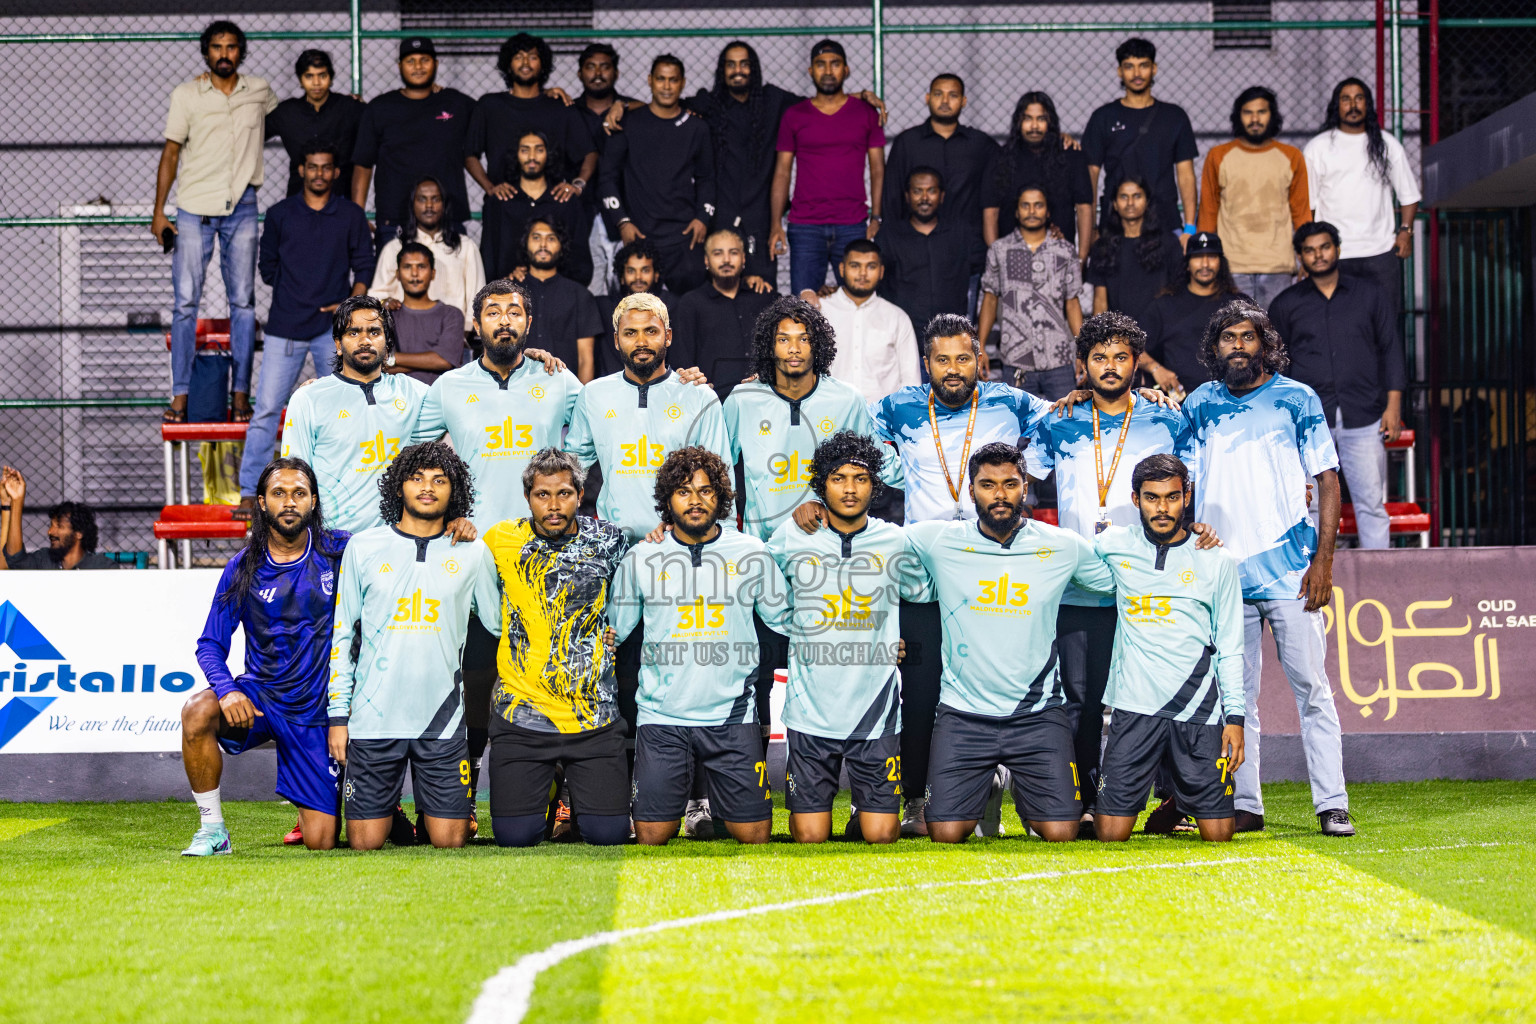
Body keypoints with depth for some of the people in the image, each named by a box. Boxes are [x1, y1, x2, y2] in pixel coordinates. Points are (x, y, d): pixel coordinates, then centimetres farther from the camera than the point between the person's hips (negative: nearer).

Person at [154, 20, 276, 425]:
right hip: (194, 209, -2)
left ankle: (241, 393, 7)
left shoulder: (260, 91, 7)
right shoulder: (186, 95, 1)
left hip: (242, 208, 2)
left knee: (243, 302, 2)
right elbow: (171, 153, 5)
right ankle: (180, 394, 1)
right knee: (185, 301, -3)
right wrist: (158, 212, 1)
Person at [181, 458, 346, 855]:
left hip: (316, 710, 0)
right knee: (197, 711, -33)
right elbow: (210, 645, -3)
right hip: (259, 697, 0)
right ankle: (212, 830, -16)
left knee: (320, 843, -4)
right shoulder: (243, 568, -4)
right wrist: (227, 689, -23)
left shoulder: (339, 551, -5)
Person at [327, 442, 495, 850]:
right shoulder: (364, 548, 5)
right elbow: (341, 635, 7)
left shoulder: (472, 553, 6)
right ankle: (390, 815, 29)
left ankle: (428, 816, 28)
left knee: (449, 840, -2)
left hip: (442, 721, 0)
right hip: (373, 719, 0)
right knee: (365, 842, -1)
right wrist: (337, 715, 3)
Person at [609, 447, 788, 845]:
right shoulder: (641, 557, 2)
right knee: (652, 836, -1)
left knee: (753, 834, -1)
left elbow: (784, 621, 12)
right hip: (662, 717, 0)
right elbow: (614, 631, 13)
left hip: (732, 714, 0)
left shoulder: (751, 552, 2)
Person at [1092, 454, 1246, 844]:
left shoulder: (1215, 560, 6)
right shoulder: (1112, 546, 5)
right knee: (1111, 834, -7)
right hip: (1134, 709, 0)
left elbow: (1230, 648, 6)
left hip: (1199, 710, 0)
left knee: (1218, 834, -2)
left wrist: (1235, 717, 0)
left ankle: (1178, 798, 30)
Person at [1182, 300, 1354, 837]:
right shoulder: (1200, 405, 11)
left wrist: (1323, 559, -7)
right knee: (1234, 694, 5)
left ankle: (1332, 805, -3)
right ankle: (1245, 805, 10)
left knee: (1311, 686, -4)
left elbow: (1327, 480, 1)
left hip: (1290, 570, -3)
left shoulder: (1297, 400, 3)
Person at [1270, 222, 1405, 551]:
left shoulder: (1369, 294, 12)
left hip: (1364, 419, 0)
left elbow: (1390, 349, 12)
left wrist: (1393, 406, 3)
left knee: (1372, 505, -2)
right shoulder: (1286, 304, 11)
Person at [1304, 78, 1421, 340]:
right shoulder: (1317, 148, 6)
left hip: (1382, 252, 2)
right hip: (1333, 254, -1)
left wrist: (1405, 230, 2)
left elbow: (1409, 194, 17)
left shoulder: (1387, 144, 11)